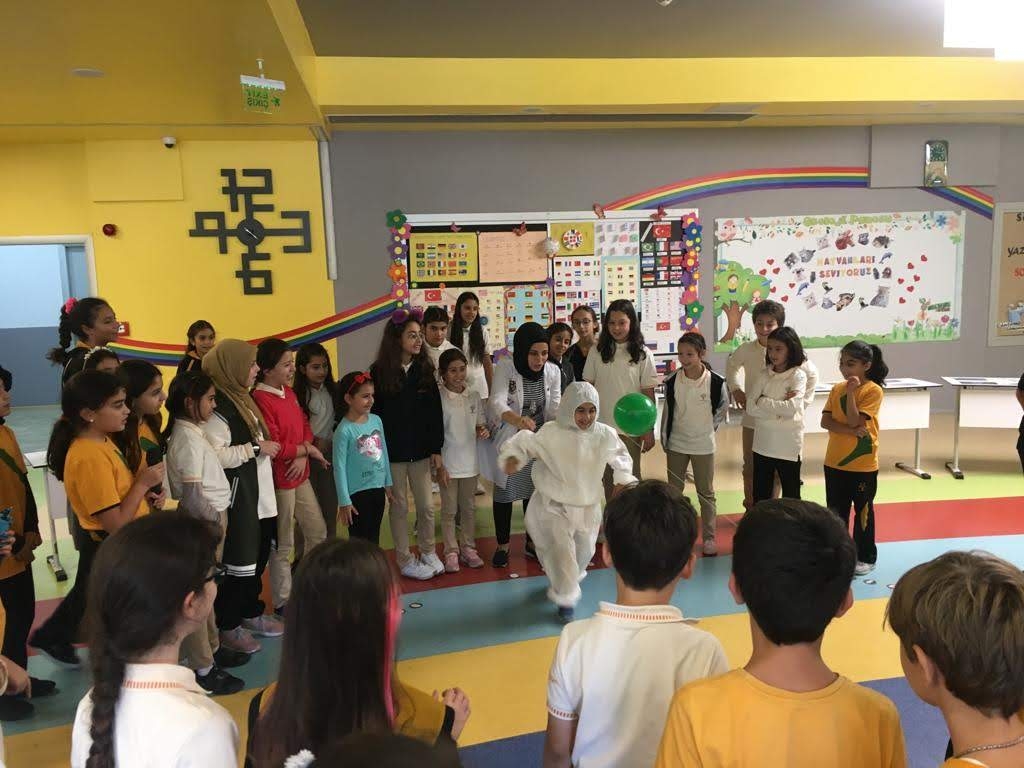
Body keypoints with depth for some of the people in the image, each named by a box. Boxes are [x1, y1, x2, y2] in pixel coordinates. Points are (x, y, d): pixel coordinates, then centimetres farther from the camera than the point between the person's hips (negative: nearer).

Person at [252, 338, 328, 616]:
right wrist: (308, 450, -10)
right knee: (282, 544, 5)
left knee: (318, 531, 18)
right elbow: (275, 447, -23)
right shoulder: (260, 400, -20)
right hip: (279, 481, -8)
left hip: (300, 476, 8)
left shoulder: (289, 392, 7)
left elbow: (305, 426, 10)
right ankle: (282, 602, 20)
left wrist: (303, 455, -8)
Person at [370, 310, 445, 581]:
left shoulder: (424, 370, 1)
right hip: (392, 452, -3)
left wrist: (436, 448, -1)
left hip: (421, 449, 3)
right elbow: (374, 413, -6)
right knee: (399, 506, 9)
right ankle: (405, 559, 23)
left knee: (426, 505, 9)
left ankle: (428, 553, 30)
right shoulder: (379, 372, -7)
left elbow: (435, 413, 2)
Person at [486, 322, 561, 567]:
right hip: (508, 441, -3)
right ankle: (502, 545, 27)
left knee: (535, 491, 15)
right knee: (504, 492, 9)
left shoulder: (552, 372, -9)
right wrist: (517, 420, -54)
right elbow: (497, 402, -35)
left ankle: (532, 542, 34)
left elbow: (555, 408, -8)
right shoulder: (505, 368, -21)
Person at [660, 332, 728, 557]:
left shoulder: (715, 382, -14)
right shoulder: (672, 381, -7)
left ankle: (709, 537, 20)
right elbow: (667, 410, 3)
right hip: (676, 445, 3)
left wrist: (708, 428, 6)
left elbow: (723, 408, 3)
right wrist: (664, 439, 5)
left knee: (706, 493, 9)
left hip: (703, 446, -2)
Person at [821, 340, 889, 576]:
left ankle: (865, 557, 22)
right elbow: (825, 421, -4)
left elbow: (855, 421, -19)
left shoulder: (873, 391, -12)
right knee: (836, 511, 14)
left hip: (863, 464, -5)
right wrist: (851, 431, -18)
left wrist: (851, 392, -21)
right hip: (834, 462, 5)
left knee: (863, 511, 8)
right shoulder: (837, 388, 5)